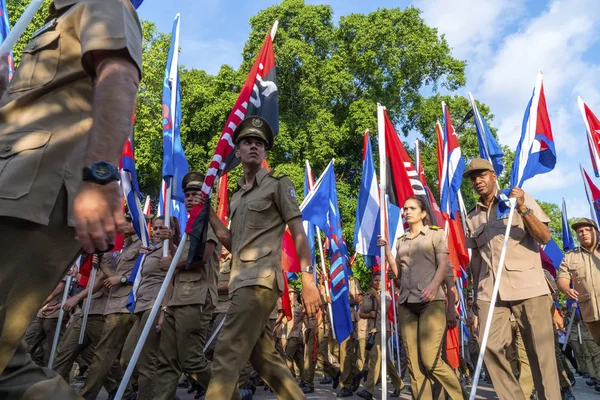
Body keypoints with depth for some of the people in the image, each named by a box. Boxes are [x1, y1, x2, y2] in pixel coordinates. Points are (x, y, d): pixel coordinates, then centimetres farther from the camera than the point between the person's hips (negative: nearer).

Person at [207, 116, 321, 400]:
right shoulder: (237, 195, 20)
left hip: (260, 280, -8)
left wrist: (308, 280, -15)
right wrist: (208, 212, 10)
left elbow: (298, 233, -6)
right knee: (262, 356, 15)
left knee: (226, 358, -10)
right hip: (243, 282, 8)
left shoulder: (278, 183, 0)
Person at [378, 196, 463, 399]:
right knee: (413, 362, 2)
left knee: (430, 360, -11)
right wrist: (386, 248, 4)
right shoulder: (401, 241, 19)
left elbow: (443, 265, -4)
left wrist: (434, 284, -23)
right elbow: (398, 273, 14)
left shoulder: (435, 234, 8)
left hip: (431, 300, -4)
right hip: (406, 302, 5)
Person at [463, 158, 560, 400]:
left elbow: (545, 237, -3)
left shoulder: (520, 199, 5)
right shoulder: (472, 217, 14)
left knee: (540, 351, 1)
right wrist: (475, 292, 16)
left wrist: (523, 209, -15)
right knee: (491, 347, -3)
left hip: (527, 286, -3)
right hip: (490, 292, 3)